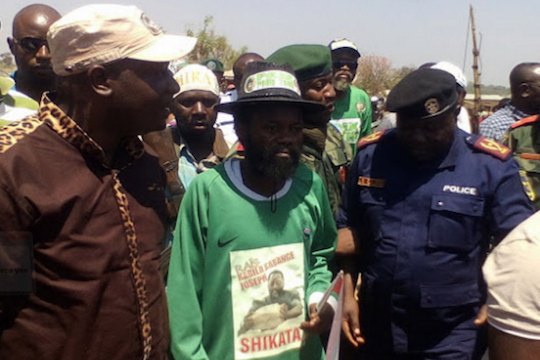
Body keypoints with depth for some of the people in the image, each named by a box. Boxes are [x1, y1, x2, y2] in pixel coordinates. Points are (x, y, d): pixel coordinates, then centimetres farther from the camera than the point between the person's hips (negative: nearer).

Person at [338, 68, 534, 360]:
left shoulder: (490, 165, -9)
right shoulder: (371, 155, -2)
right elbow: (349, 228, 7)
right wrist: (347, 293, 3)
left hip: (454, 335, -2)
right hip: (379, 327, 3)